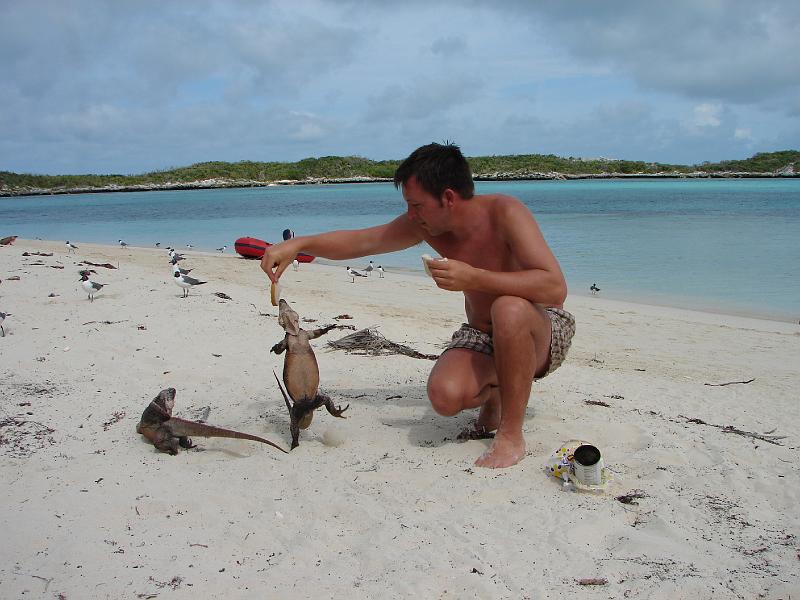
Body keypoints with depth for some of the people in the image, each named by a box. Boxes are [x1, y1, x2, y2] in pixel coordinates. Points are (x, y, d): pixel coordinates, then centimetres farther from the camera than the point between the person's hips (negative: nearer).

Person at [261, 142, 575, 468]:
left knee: (509, 309, -40)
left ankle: (512, 436, -23)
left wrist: (474, 278, -40)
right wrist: (298, 244, -11)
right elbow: (358, 241, 2)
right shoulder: (425, 223, -8)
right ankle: (492, 394, 11)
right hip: (481, 336, 4)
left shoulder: (504, 212, -25)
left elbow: (556, 288, -35)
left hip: (544, 334, -4)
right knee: (444, 396, -27)